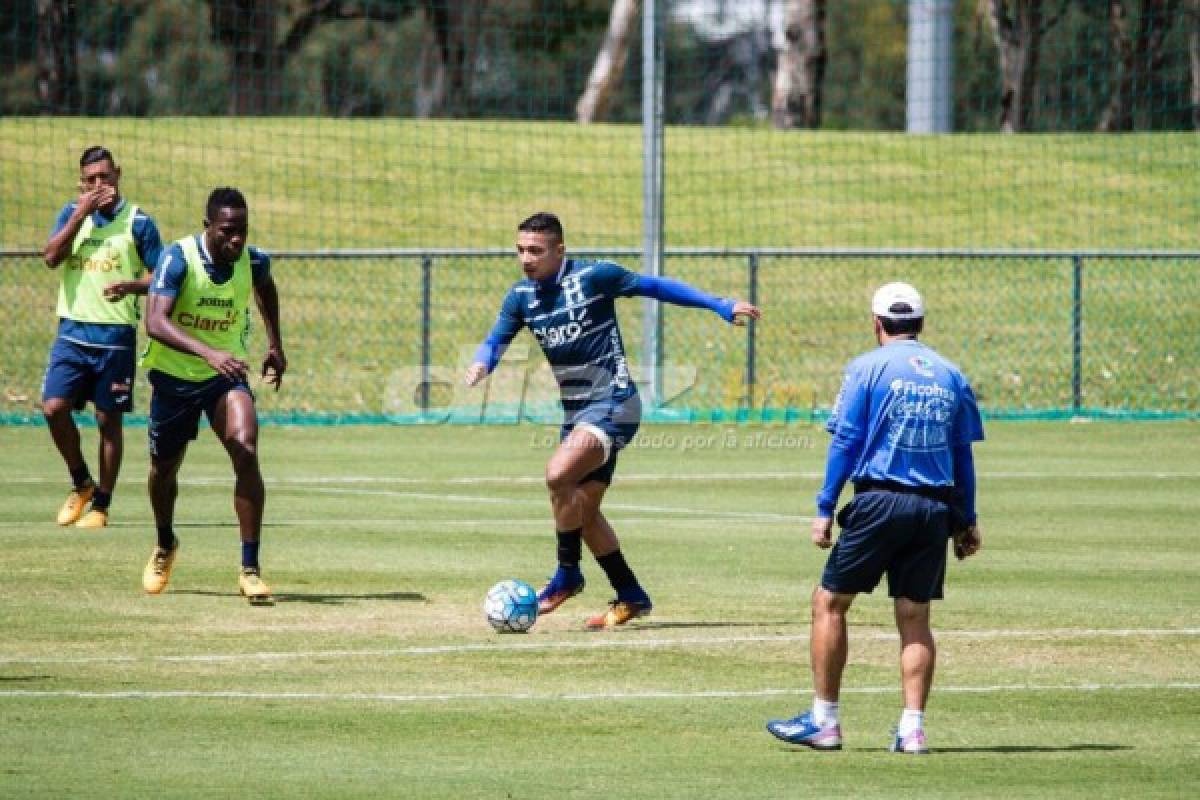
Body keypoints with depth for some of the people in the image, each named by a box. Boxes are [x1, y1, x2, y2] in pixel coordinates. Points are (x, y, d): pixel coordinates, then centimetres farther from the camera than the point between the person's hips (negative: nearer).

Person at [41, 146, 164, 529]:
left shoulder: (137, 222, -1)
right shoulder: (72, 213, 9)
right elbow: (51, 256, -6)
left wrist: (131, 286, -20)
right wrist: (81, 213, -13)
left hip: (116, 335, -3)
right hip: (73, 330, 3)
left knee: (109, 419, 1)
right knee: (54, 407, -9)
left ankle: (101, 504, 10)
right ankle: (81, 484, 13)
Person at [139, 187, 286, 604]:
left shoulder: (253, 261, -12)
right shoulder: (179, 258, -24)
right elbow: (155, 321, -37)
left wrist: (275, 344, 15)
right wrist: (209, 353, -50)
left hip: (227, 375, 1)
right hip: (174, 376, -1)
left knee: (246, 453, -23)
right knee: (164, 468, 16)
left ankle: (250, 570, -21)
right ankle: (165, 546, 49)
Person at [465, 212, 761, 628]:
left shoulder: (592, 276, -12)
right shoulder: (521, 296, 4)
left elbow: (655, 286, -5)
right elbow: (496, 340, 4)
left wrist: (721, 306, -5)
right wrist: (481, 364, -21)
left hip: (612, 404, -8)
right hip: (575, 410, 8)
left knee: (559, 474, -27)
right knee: (582, 509, 10)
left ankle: (567, 574, -9)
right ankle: (631, 597, 25)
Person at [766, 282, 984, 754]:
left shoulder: (868, 368, -1)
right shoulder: (951, 376, 11)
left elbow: (845, 443, -5)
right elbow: (962, 453, 13)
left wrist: (825, 509, -3)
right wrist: (966, 520, 18)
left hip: (880, 502, -4)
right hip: (935, 510, 4)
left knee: (829, 603, 5)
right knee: (915, 618, 8)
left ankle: (824, 721, 4)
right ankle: (912, 728, 0)